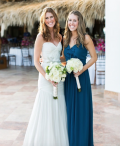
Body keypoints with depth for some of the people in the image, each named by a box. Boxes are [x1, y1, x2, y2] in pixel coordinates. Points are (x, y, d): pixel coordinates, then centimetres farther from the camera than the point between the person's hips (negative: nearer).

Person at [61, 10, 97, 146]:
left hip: (81, 77, -5)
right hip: (68, 78, 5)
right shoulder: (66, 38, 6)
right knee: (69, 108, 11)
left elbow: (94, 57, -6)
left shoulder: (85, 38, -10)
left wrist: (81, 70, -15)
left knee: (81, 109, 3)